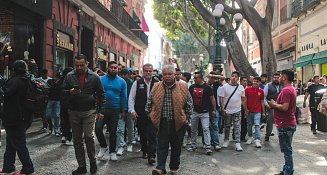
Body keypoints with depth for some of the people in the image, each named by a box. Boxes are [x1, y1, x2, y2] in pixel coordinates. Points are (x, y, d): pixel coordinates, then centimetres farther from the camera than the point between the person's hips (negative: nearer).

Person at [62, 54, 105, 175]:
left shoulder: (94, 77, 0)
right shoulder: (69, 76, 3)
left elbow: (101, 94, 4)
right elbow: (63, 91, 8)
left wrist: (101, 111, 0)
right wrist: (69, 92, -15)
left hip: (89, 111, -3)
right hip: (74, 112, 3)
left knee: (88, 136, -12)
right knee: (77, 140, 7)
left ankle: (92, 162, 10)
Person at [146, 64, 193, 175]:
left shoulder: (183, 88, -1)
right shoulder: (156, 88, 3)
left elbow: (189, 104, 5)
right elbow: (149, 103, 12)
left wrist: (185, 117, 3)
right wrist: (151, 115, 8)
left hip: (177, 122, 0)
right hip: (162, 122, 0)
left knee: (176, 146, 10)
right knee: (161, 146, -3)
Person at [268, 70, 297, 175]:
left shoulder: (286, 90, -20)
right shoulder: (291, 89, 14)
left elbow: (284, 107, -29)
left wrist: (274, 104, -13)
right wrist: (275, 104, 10)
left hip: (285, 125, -11)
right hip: (289, 124, 11)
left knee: (287, 150, -3)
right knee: (287, 149, 17)